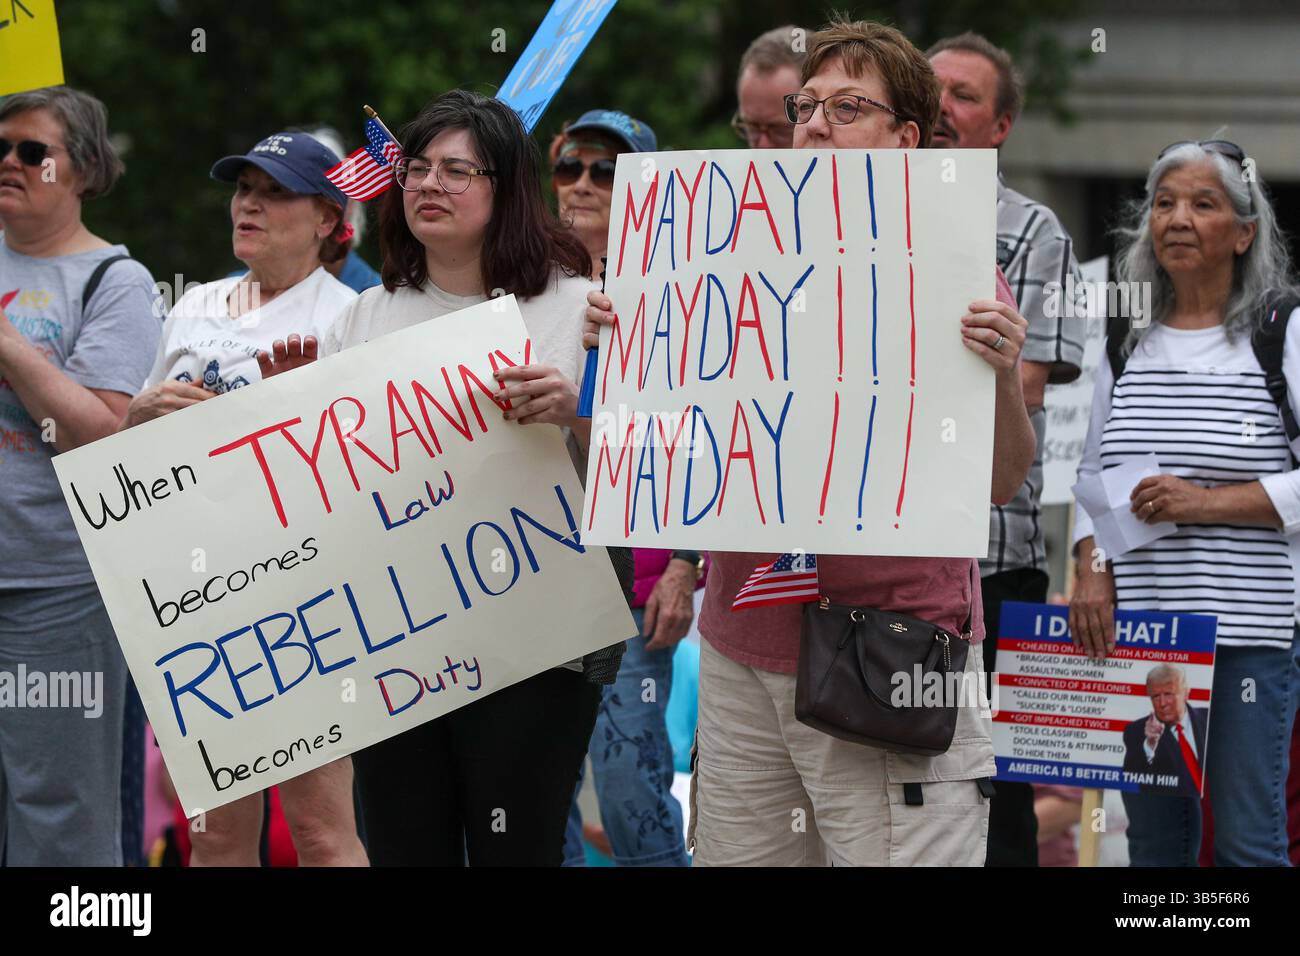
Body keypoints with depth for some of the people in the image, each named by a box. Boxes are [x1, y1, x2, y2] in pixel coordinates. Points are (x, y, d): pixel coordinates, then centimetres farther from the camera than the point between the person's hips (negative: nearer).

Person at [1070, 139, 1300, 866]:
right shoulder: (1127, 342, 13)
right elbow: (1093, 472, 17)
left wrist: (1210, 502, -14)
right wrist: (1092, 569, 1)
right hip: (1135, 624, 4)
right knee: (1154, 836, 8)